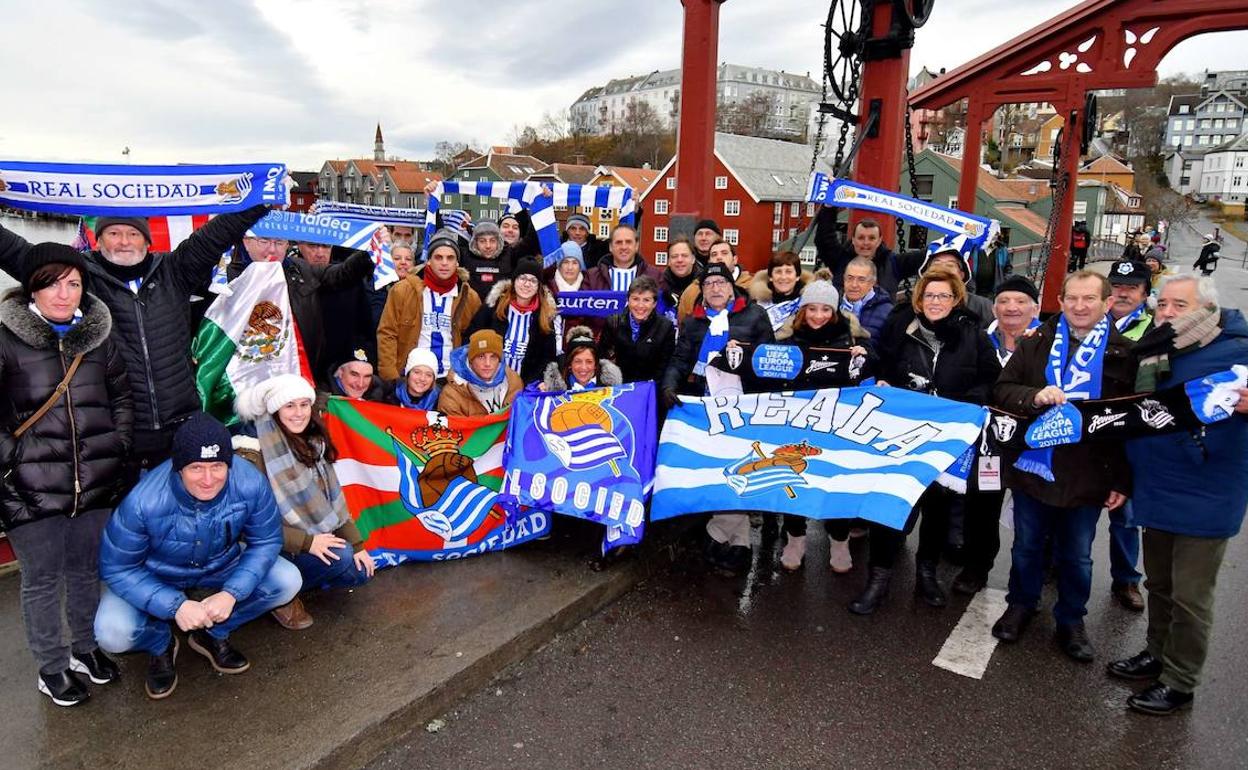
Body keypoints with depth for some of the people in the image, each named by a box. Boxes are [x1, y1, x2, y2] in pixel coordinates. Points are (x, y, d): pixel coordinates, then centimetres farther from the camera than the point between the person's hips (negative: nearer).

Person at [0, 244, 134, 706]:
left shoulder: (98, 335, 5)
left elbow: (122, 399, 14)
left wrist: (118, 446, 7)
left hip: (97, 482, 4)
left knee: (87, 570, 18)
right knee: (43, 581, 10)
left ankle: (85, 648, 38)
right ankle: (51, 668, 29)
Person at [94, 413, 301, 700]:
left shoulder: (250, 483, -30)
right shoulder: (143, 502, -35)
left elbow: (266, 541, -15)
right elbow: (117, 569, -21)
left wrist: (232, 593, -28)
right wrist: (176, 606, -31)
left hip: (222, 566, 2)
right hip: (155, 576, -2)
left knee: (288, 581, -17)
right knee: (112, 633, -27)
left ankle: (213, 634, 8)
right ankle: (160, 645, 11)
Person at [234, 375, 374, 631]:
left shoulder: (312, 443, 1)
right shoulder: (256, 454, -21)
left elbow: (333, 497, 3)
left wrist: (356, 543, -3)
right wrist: (306, 542, -26)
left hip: (317, 534, 7)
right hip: (274, 545, -7)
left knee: (360, 571, -6)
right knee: (341, 557, -26)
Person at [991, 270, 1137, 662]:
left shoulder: (1123, 354, -3)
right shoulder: (1036, 343, 1)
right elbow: (1002, 390, 0)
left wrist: (1122, 481, -3)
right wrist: (1034, 397, -23)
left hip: (1088, 476, -1)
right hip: (1032, 466, 1)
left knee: (1076, 555, 14)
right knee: (1027, 545, 17)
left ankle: (1070, 621, 33)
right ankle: (1021, 604, 37)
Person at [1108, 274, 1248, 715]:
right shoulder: (1152, 355, 4)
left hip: (1205, 501, -6)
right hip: (1157, 493, 6)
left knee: (1189, 598, 7)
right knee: (1159, 585, 21)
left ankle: (1179, 683, 23)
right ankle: (1157, 655, 40)